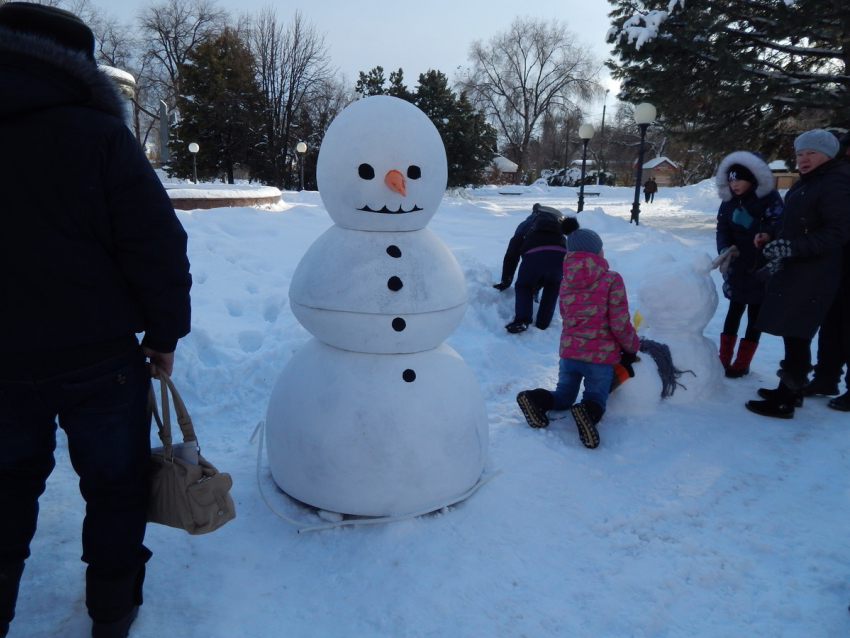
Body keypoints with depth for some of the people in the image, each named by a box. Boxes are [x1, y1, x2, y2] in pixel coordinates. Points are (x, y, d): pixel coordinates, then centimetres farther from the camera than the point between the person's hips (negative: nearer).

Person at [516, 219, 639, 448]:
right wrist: (631, 348, 3)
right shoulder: (611, 279, -13)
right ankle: (588, 412, -21)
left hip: (568, 352, 4)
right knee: (596, 398, 14)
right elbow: (620, 323, -13)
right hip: (601, 355, -4)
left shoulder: (566, 282, 3)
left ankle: (536, 398, -9)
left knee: (564, 396, 22)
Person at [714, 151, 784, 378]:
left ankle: (741, 364, 13)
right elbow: (722, 230, -1)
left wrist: (749, 224, -28)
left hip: (762, 268, -4)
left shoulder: (770, 198, -11)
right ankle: (724, 359, 19)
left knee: (755, 314, 5)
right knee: (735, 310, 11)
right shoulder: (729, 201, 2)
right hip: (738, 267, 4)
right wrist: (724, 250, -19)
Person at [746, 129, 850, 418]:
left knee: (796, 337, -5)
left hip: (811, 277, -10)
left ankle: (784, 402, 4)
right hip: (793, 272, 10)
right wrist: (771, 236, 6)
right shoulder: (805, 182, 17)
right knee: (793, 335, 15)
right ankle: (792, 391, 28)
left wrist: (790, 248, -28)